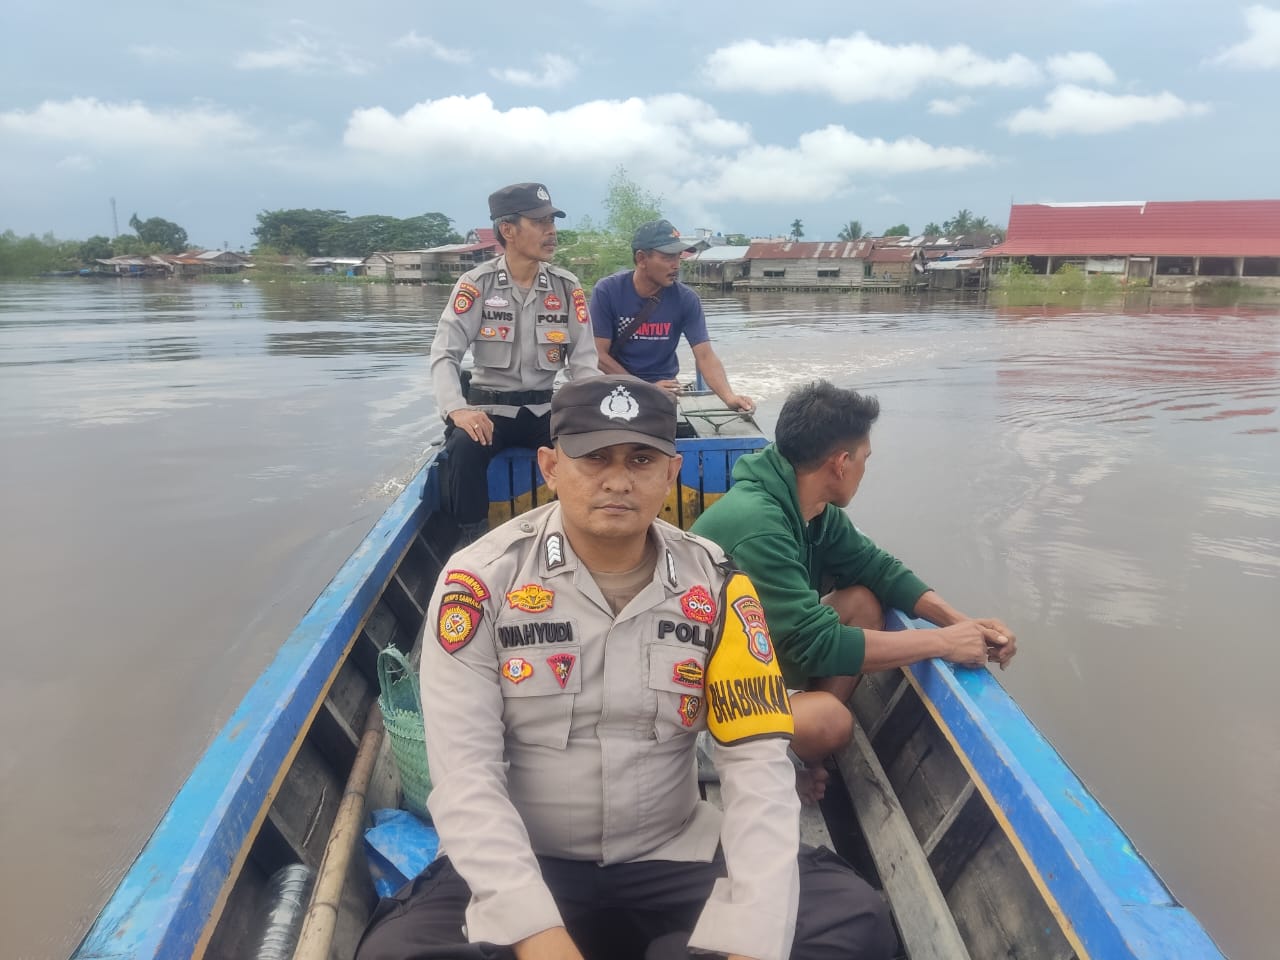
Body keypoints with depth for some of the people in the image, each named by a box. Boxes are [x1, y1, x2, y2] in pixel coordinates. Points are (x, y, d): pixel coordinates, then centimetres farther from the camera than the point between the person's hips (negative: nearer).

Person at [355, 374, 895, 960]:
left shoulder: (713, 583, -5)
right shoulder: (482, 580, -11)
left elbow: (757, 762, -9)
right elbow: (464, 771, -15)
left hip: (674, 855, 2)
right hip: (524, 862, -1)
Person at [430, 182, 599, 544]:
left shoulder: (567, 286, 2)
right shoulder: (476, 284, -6)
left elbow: (584, 359, -1)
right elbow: (444, 354, -12)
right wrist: (457, 409, -31)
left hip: (545, 408, 2)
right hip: (489, 405, -2)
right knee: (463, 448, -32)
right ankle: (472, 541, -13)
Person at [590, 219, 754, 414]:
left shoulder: (685, 299, -8)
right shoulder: (607, 291, -11)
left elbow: (705, 355, -13)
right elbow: (599, 354, -12)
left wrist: (729, 396, -30)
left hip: (665, 387, 1)